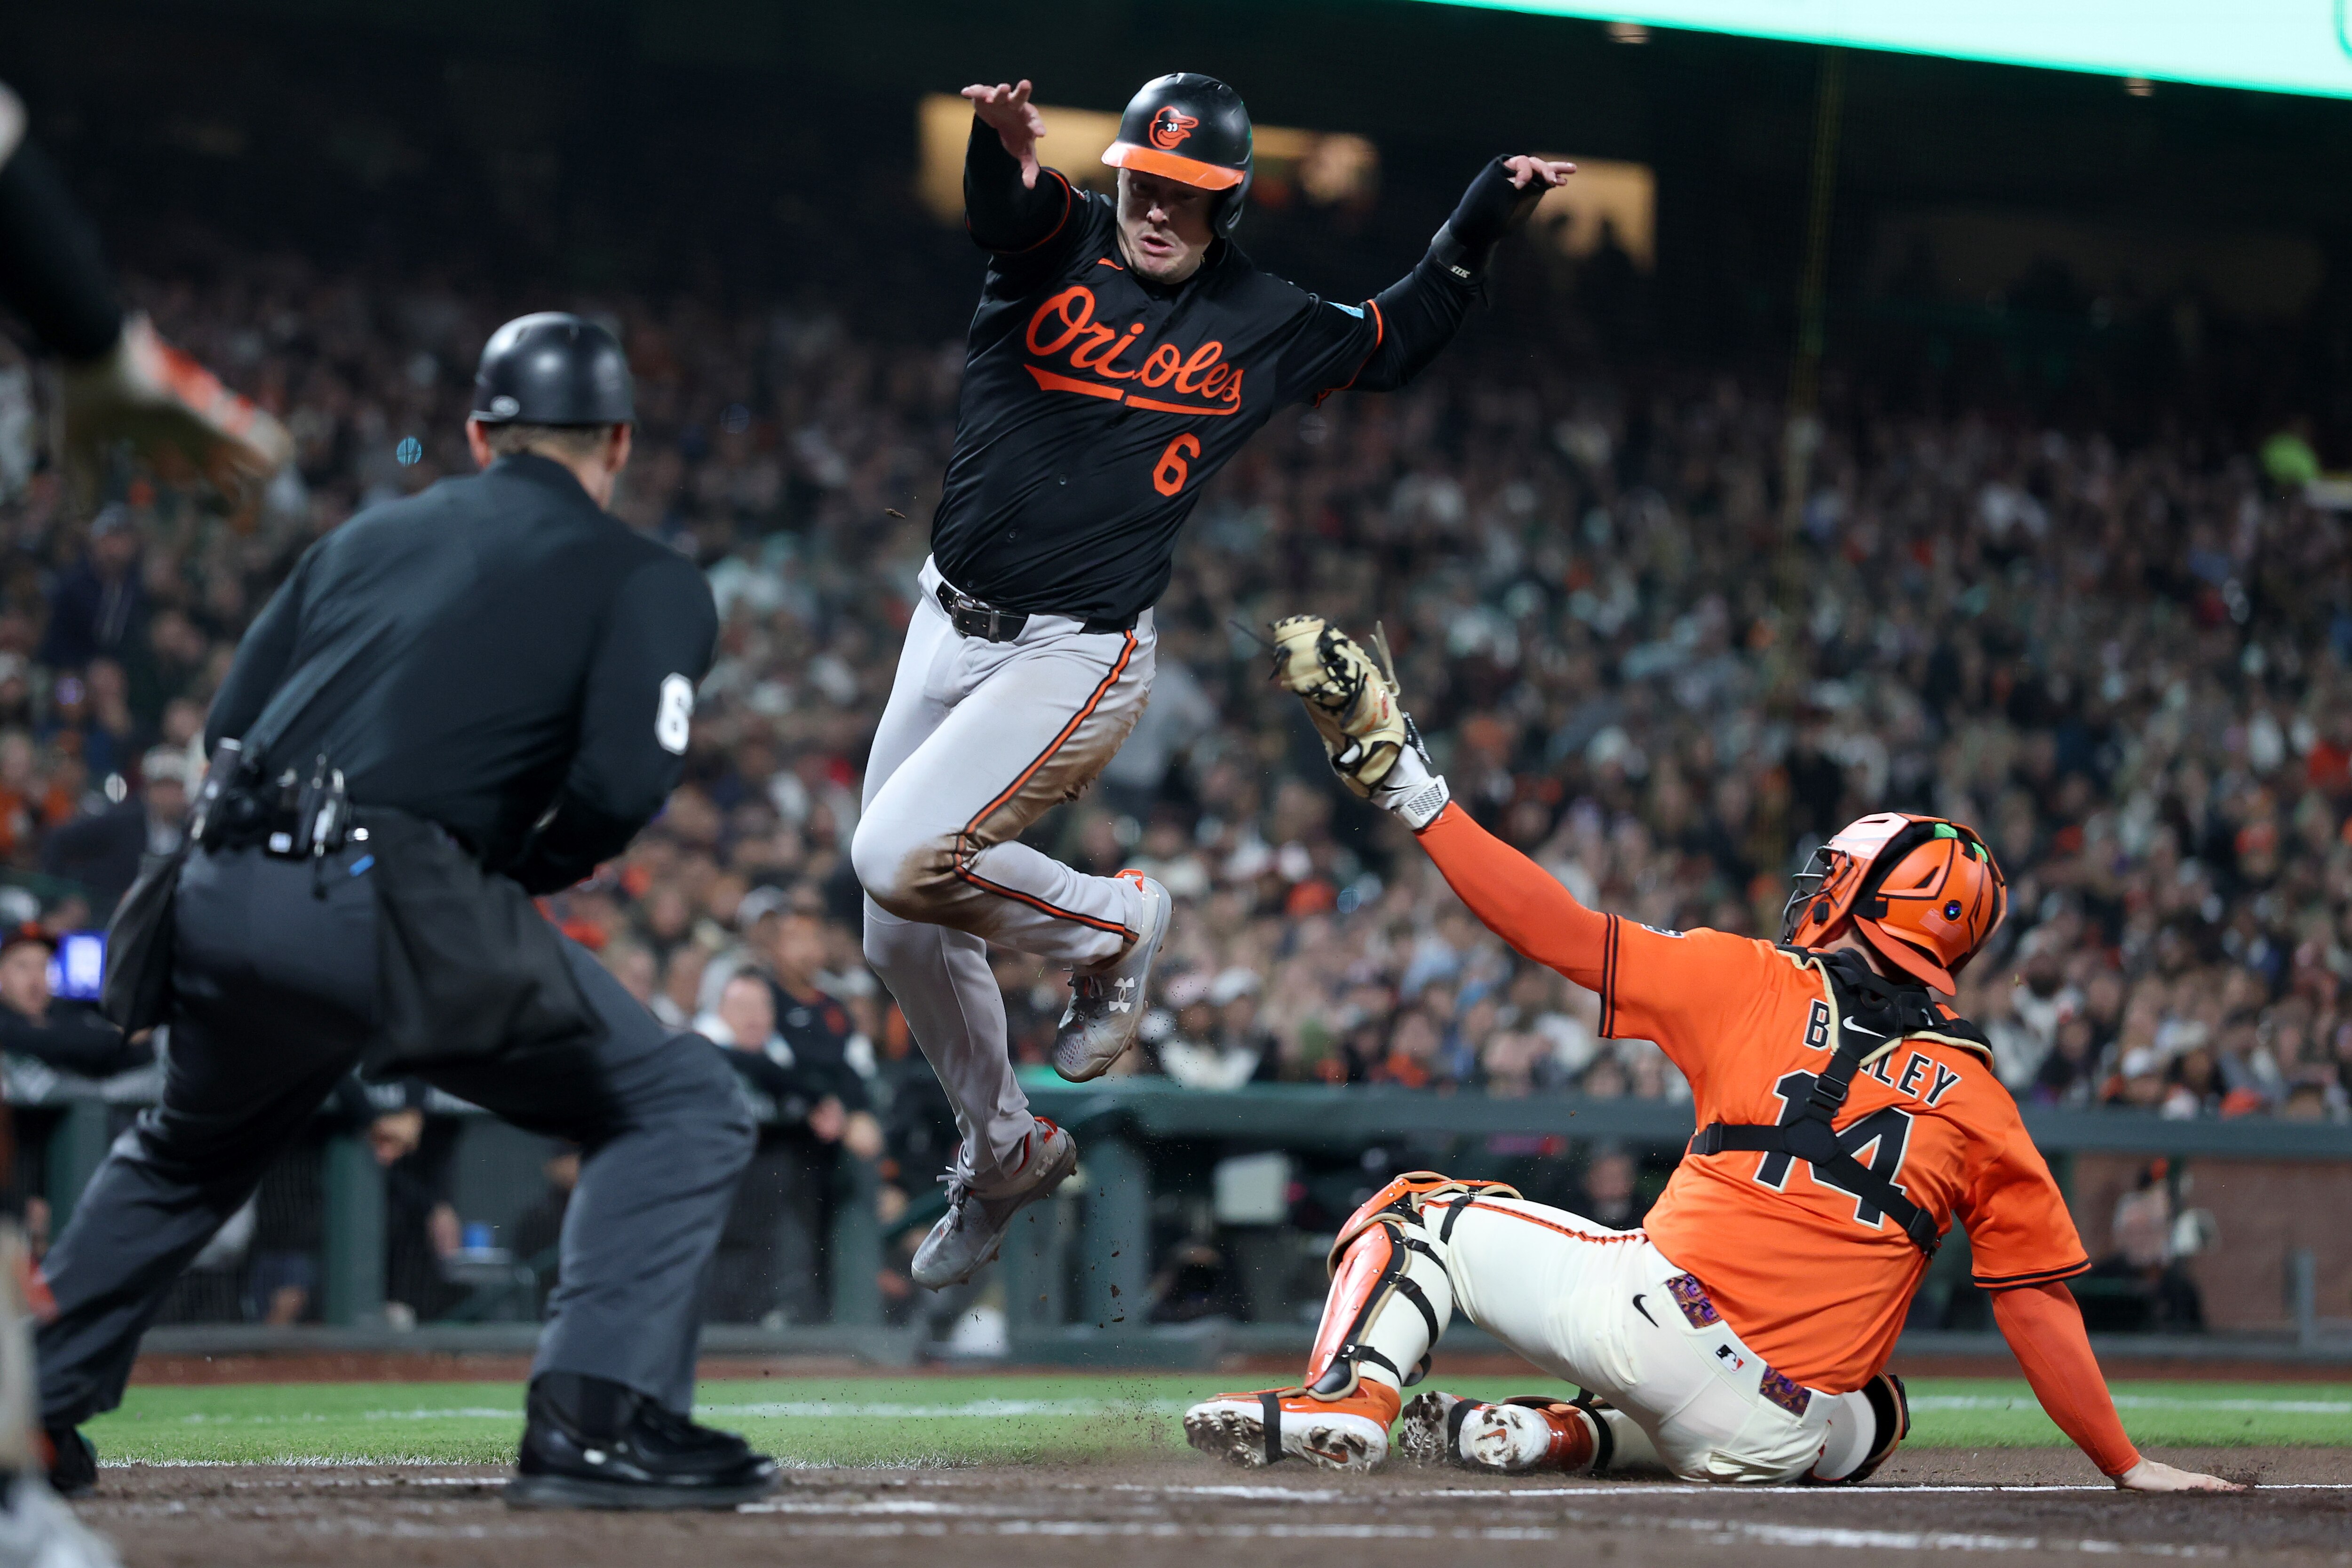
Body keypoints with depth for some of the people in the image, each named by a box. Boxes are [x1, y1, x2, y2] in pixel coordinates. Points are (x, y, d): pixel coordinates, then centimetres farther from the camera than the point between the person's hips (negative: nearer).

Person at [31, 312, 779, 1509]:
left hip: (224, 900, 6)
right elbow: (621, 783, -7)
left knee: (186, 1153, 33)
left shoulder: (368, 535, 25)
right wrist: (528, 873, 13)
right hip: (395, 905, -6)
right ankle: (594, 1421, -8)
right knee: (682, 1108, 6)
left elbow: (229, 724, 19)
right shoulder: (647, 579, 9)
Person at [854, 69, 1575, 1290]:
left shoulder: (1260, 327, 1)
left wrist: (1479, 223, 6)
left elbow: (1396, 339, 19)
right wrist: (1003, 146, -51)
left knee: (900, 861, -24)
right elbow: (1003, 206, -27)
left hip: (1078, 657, -4)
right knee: (902, 937, 12)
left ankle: (1108, 924, 2)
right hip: (949, 628, 4)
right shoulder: (1060, 246, -2)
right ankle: (1003, 1149, 34)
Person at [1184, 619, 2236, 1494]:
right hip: (1785, 1434, 2)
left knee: (1418, 1212, 20)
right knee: (1868, 1415, 40)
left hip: (1663, 1318, -2)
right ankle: (1562, 1437, 16)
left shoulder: (1756, 984, 4)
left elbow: (1553, 929, 2)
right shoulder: (1980, 1102, 9)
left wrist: (1407, 788, 7)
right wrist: (2126, 1467, 14)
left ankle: (1349, 1394, -11)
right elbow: (2040, 1307, 6)